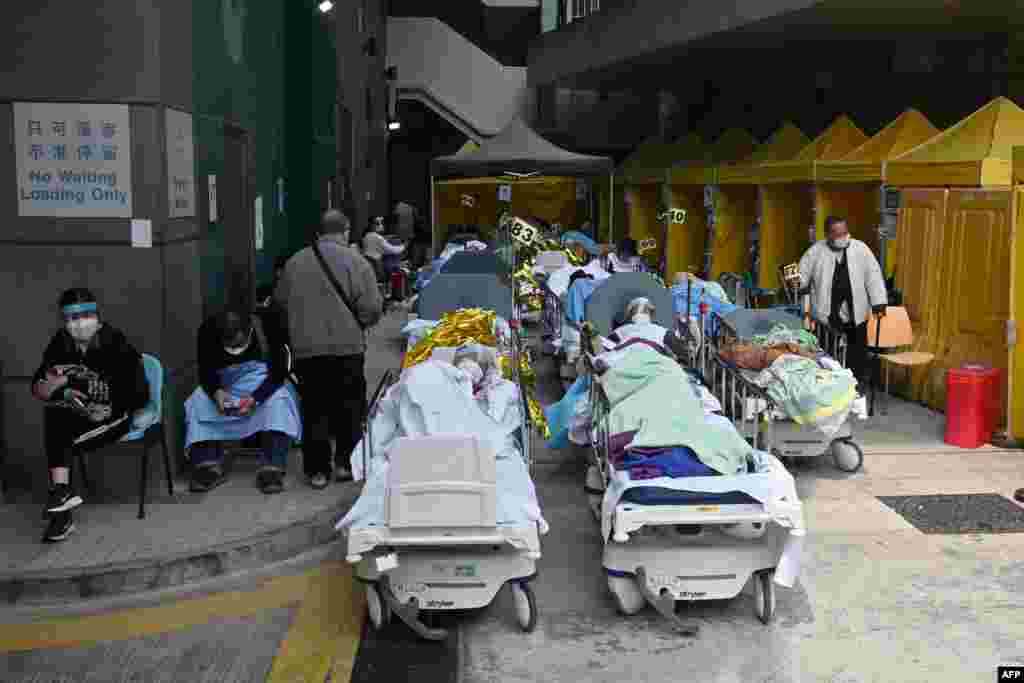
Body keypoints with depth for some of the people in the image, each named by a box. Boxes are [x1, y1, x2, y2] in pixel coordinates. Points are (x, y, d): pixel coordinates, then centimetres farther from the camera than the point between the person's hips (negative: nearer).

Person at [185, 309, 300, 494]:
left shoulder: (266, 329, -29)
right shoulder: (207, 331, -22)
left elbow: (278, 373, -24)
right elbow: (206, 371, -13)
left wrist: (255, 398, -39)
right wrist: (216, 392, -34)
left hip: (265, 382, -3)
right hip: (224, 383, 3)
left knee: (279, 399, -32)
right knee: (199, 402, -22)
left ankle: (273, 468, -34)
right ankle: (208, 465, -21)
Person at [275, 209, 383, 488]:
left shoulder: (295, 262, 5)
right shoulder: (356, 262, -7)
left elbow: (280, 302, 10)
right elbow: (372, 309, -11)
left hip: (305, 348, 3)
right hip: (346, 348, -3)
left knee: (314, 409, 9)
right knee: (349, 406, 12)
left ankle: (317, 468, 12)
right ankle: (345, 462, 16)